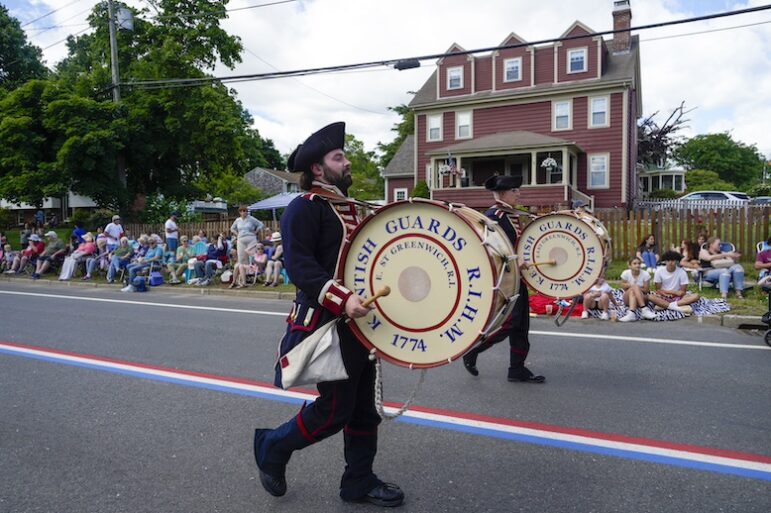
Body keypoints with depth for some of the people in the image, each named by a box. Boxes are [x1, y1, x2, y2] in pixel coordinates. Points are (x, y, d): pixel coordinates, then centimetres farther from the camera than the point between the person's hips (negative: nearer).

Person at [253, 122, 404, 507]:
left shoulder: (349, 208, 17)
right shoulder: (305, 207, -12)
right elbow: (299, 264, -23)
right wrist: (341, 299, -32)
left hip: (358, 323, 9)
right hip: (327, 323, -9)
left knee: (363, 406, 12)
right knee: (335, 409, -2)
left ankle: (359, 482, 27)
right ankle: (272, 447, 22)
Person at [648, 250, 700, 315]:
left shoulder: (682, 272, -8)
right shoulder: (659, 271, -7)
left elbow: (683, 292, -6)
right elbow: (658, 290, -4)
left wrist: (665, 291, -12)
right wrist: (675, 292, -9)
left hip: (677, 297, 1)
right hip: (663, 297, -1)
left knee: (696, 296, -25)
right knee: (650, 297, -32)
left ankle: (663, 305, -33)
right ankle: (679, 308, -35)